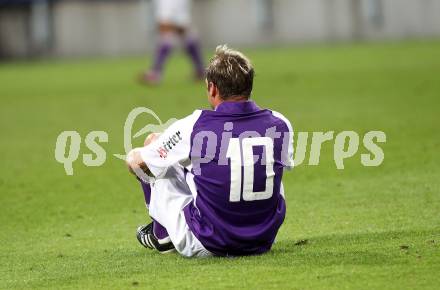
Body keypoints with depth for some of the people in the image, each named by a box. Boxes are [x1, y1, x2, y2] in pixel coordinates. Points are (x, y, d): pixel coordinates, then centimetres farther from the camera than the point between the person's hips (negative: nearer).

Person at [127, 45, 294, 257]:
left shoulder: (193, 127, -17)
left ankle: (162, 234, 26)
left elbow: (135, 161, -2)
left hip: (206, 246, -3)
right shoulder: (280, 124, -7)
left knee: (153, 142, 11)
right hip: (263, 242, 3)